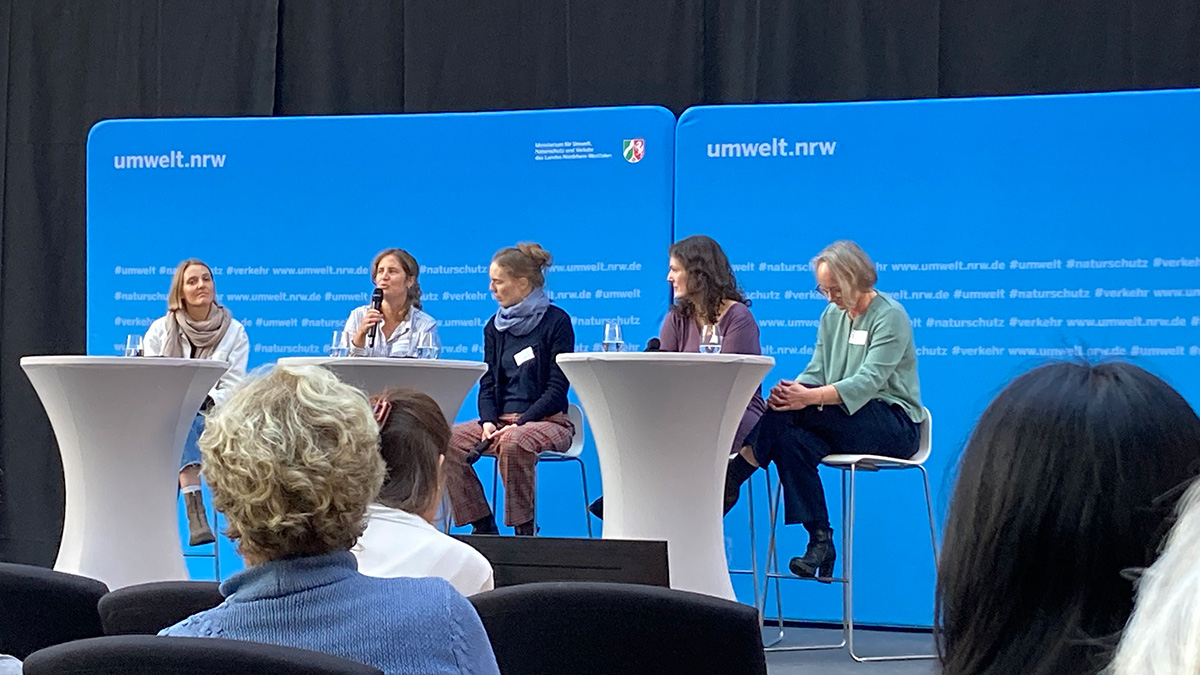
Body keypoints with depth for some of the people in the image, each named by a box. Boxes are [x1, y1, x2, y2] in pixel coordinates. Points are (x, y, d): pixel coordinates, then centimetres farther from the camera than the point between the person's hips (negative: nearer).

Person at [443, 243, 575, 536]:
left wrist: (520, 423, -19)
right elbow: (488, 383, 12)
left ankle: (524, 529, -22)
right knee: (446, 440, -20)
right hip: (501, 420, 6)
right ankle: (482, 526, -13)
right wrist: (489, 421, -9)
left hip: (548, 421, -6)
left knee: (514, 442, -39)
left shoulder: (556, 322, -3)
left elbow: (557, 388, -8)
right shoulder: (495, 327, 14)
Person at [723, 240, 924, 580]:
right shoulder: (832, 315, 13)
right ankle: (819, 540, -27)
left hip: (894, 425, -7)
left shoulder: (889, 316, -10)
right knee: (792, 440, -27)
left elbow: (869, 381, -22)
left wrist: (808, 398, -33)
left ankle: (732, 479, -17)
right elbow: (815, 373, 8)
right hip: (845, 425, 7)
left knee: (786, 416, -28)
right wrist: (792, 391, -17)